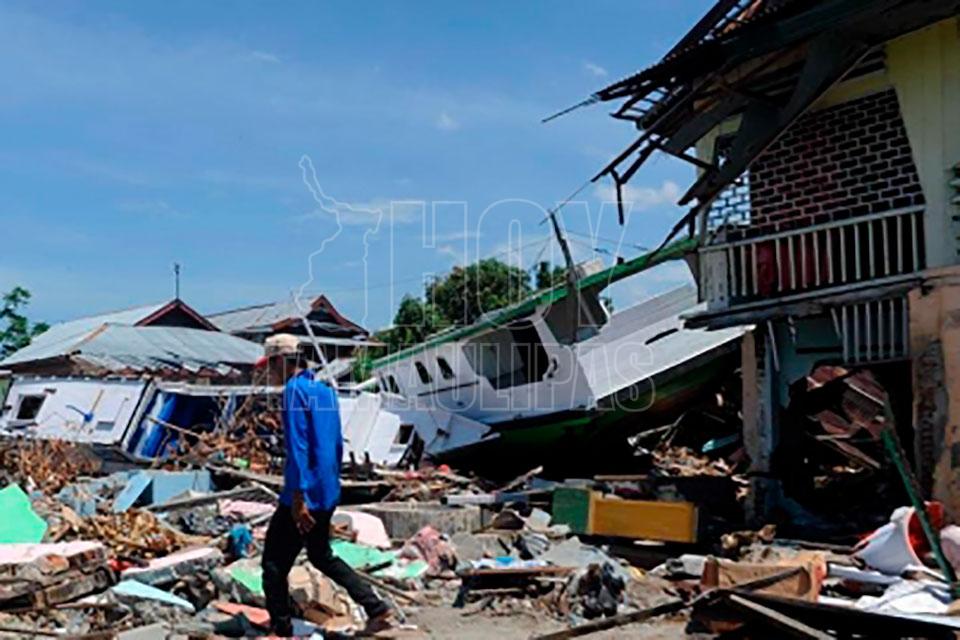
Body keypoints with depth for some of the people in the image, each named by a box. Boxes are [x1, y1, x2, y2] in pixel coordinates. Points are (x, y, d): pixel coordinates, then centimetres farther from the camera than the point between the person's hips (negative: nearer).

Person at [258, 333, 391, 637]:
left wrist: (298, 498, -22)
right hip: (328, 493, 9)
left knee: (274, 565, 5)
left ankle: (281, 630, 10)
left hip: (303, 497, -9)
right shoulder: (325, 390, 13)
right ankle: (376, 608, 19)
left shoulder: (294, 391, -13)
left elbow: (298, 447, -21)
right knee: (321, 556, 23)